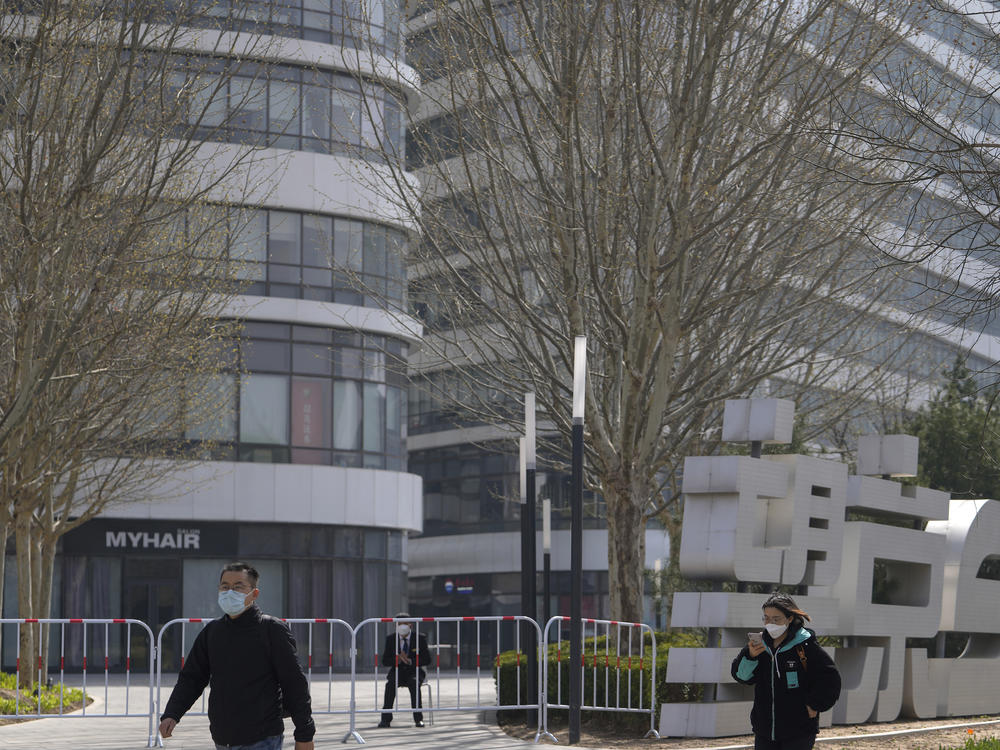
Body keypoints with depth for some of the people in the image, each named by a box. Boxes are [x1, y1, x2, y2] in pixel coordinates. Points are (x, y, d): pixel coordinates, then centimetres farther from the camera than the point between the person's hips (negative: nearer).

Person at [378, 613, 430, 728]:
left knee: (414, 683, -35)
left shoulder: (420, 638, -2)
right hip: (397, 672, 1)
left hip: (415, 671, -1)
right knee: (390, 684, -32)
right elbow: (385, 661, 1)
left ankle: (418, 718, -31)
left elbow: (427, 659, -4)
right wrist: (398, 659, -20)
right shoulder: (390, 639, 3)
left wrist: (411, 661, -21)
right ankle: (386, 718, -29)